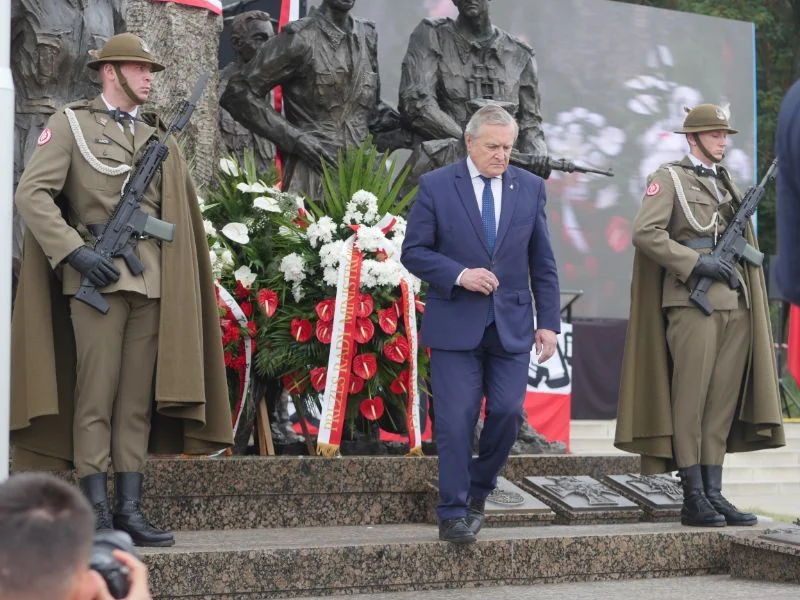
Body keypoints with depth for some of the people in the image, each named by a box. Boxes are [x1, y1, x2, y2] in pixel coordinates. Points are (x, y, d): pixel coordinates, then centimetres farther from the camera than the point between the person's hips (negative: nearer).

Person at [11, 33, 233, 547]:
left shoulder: (159, 137, 18)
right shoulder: (71, 124, 4)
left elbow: (182, 215, 17)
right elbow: (32, 194, -5)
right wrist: (76, 252, -15)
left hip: (151, 281, 5)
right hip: (99, 276, -5)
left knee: (139, 400, 4)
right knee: (95, 397, -5)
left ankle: (130, 510, 6)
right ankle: (96, 515, -3)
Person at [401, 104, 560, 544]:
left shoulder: (529, 188, 7)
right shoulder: (435, 186, -2)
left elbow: (542, 262, 9)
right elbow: (414, 252, -2)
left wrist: (549, 321, 4)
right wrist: (459, 275, -16)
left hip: (512, 324, 3)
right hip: (455, 324, -3)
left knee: (508, 412, -2)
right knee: (456, 421, -4)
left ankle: (478, 488, 22)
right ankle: (453, 512, 5)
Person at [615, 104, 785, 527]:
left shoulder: (727, 183, 21)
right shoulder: (669, 178, 0)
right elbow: (645, 233, -12)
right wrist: (697, 262, -16)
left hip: (736, 304, 7)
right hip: (692, 302, -7)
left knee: (722, 403, 5)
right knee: (690, 401, -5)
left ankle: (714, 494, 8)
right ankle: (694, 500, -2)